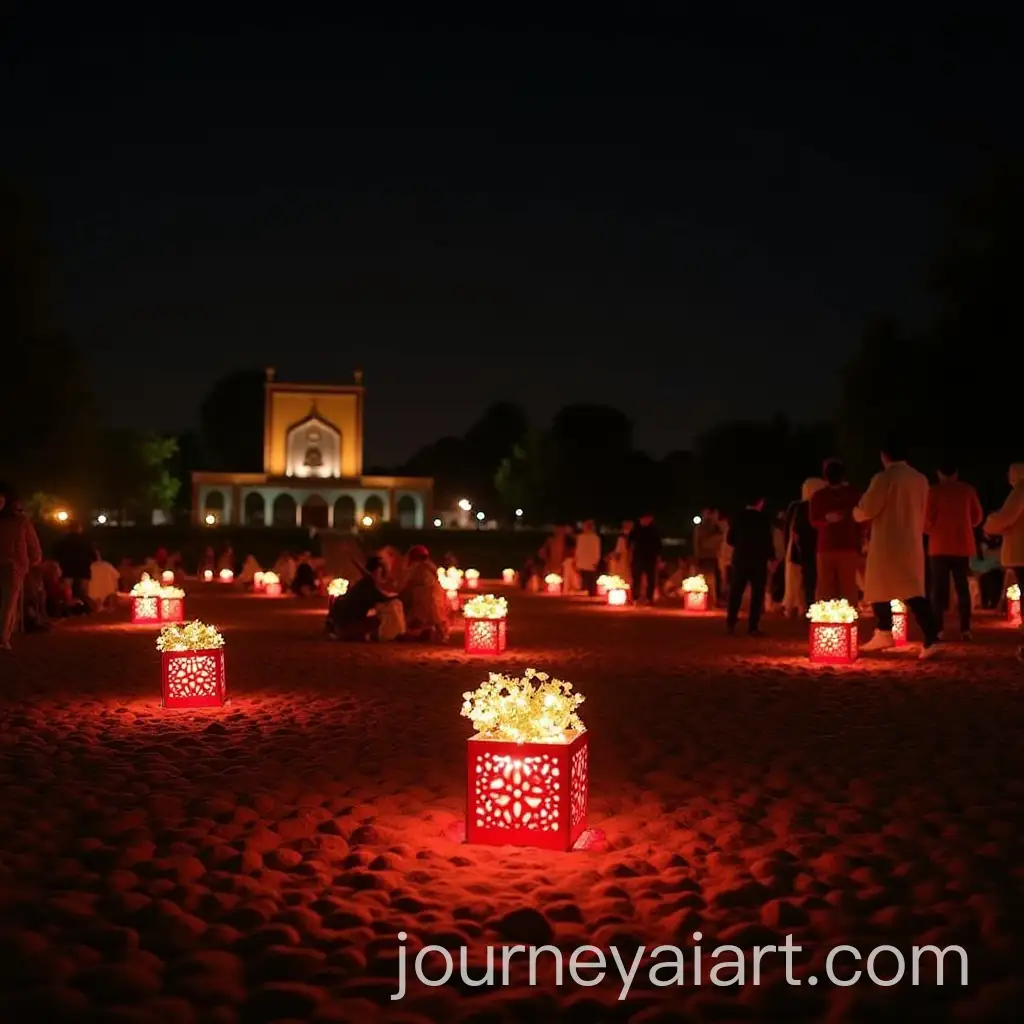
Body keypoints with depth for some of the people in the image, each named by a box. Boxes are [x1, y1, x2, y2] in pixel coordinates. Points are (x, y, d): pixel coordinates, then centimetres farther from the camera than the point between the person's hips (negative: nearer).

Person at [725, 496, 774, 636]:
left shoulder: (738, 517, 3)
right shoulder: (763, 518, -9)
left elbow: (730, 539, 4)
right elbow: (767, 539, -11)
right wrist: (771, 556, 1)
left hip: (740, 559, 4)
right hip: (758, 560, -4)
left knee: (736, 592, 11)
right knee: (757, 594, 2)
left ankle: (730, 623, 8)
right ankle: (753, 627, -2)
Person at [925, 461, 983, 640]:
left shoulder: (934, 491, -5)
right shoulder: (968, 490, 3)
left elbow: (927, 518, -6)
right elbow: (977, 517, 12)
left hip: (940, 545, -2)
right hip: (963, 545, 2)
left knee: (939, 588, 2)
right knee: (962, 587, 8)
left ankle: (937, 629, -4)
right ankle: (965, 629, 3)